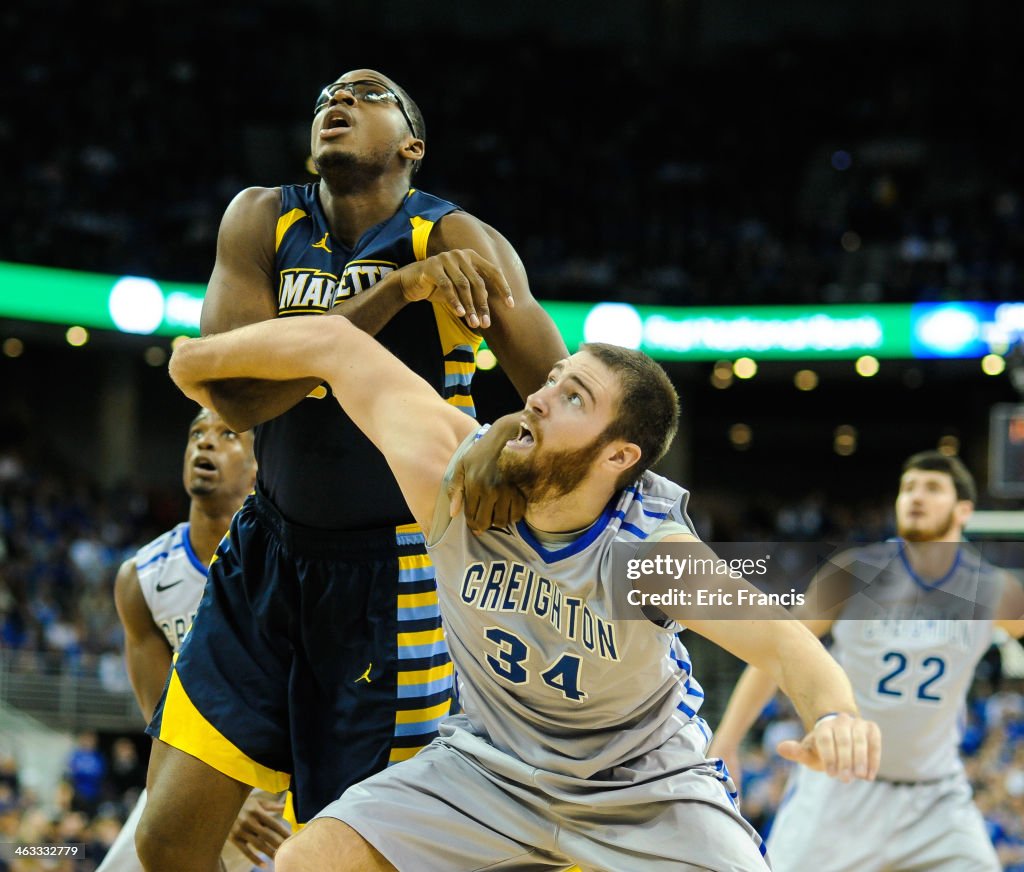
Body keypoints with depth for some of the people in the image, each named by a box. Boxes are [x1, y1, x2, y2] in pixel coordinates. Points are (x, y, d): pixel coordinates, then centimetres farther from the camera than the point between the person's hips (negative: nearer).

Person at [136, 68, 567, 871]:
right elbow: (233, 395, -16)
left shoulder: (454, 241, -11)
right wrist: (394, 291, -24)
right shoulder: (262, 222, -2)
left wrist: (514, 442, -41)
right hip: (271, 555, 4)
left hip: (396, 572, -4)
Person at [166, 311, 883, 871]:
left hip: (644, 777, -2)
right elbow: (336, 347, -13)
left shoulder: (650, 545, -30)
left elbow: (782, 638, -42)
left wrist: (836, 714, -64)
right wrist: (200, 361, 1)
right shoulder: (454, 477, -23)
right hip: (492, 763, 3)